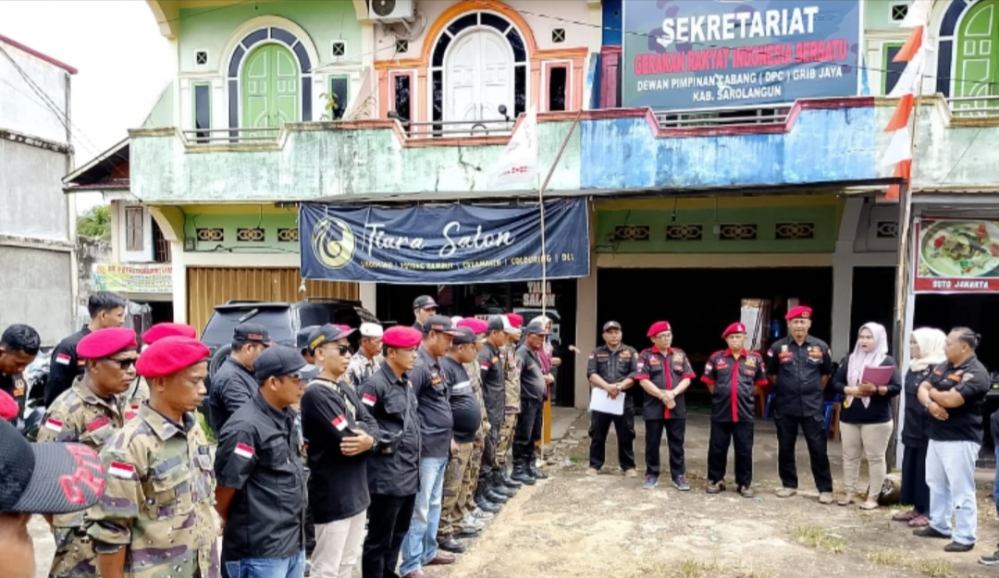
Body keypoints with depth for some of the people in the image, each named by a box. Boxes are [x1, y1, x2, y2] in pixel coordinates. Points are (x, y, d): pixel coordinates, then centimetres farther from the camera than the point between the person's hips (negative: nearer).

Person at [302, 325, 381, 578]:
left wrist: (369, 440, -19)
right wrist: (366, 434, -5)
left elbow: (372, 425, 2)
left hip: (356, 490, 9)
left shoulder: (347, 389, 9)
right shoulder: (315, 394, -19)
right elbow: (348, 438, -25)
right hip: (332, 495, -9)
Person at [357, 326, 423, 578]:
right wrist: (382, 443, -13)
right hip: (386, 477, -8)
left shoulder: (407, 383, 11)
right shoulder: (375, 385, -16)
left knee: (398, 533, 20)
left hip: (409, 474, 8)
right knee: (379, 538, 5)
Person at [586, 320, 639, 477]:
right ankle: (595, 465, 17)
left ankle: (628, 466, 17)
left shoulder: (630, 352, 8)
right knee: (597, 435, 6)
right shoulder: (596, 353, 9)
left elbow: (636, 374, -4)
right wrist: (607, 386, -18)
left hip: (624, 399, -1)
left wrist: (619, 386, -17)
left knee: (626, 435, 5)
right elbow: (591, 374, -4)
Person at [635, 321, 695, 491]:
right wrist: (662, 396, -15)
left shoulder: (680, 354, 10)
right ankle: (652, 475, 18)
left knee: (677, 444, 8)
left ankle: (679, 476, 17)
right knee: (652, 444, 6)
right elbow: (643, 381, -9)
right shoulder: (646, 355, 0)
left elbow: (687, 378, 3)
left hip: (677, 408, 2)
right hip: (654, 408, -2)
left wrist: (673, 392, -13)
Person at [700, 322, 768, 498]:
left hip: (744, 412, 0)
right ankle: (715, 480, 20)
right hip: (720, 412, 0)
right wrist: (720, 395, 6)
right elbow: (709, 381, 11)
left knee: (744, 450, 6)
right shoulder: (716, 357, 2)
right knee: (717, 448, 6)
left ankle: (744, 483, 19)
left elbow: (759, 383, 13)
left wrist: (746, 395, 7)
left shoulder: (755, 358, 3)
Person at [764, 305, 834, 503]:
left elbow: (826, 373, 15)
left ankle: (825, 488, 11)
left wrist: (815, 390, 11)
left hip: (812, 406, -1)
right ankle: (789, 484, 22)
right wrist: (784, 389, 9)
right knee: (785, 448, 9)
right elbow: (770, 374, 12)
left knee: (818, 449, 0)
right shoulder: (778, 347, 0)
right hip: (785, 406, 1)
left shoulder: (820, 346, 1)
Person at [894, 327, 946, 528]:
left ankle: (928, 512, 9)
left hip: (928, 428, -9)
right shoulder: (914, 367, 13)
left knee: (926, 470, -1)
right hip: (913, 427, 9)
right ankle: (917, 508, 22)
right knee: (911, 468, 12)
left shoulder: (937, 368, -15)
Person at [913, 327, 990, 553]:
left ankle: (965, 537, 5)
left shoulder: (976, 373, -16)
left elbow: (951, 399, -26)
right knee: (936, 483, 17)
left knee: (961, 489, -3)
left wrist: (932, 392, -5)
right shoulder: (943, 366, 11)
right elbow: (922, 389, 8)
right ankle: (939, 525, 30)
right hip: (937, 436, 9)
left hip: (961, 439, -9)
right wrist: (930, 403, -15)